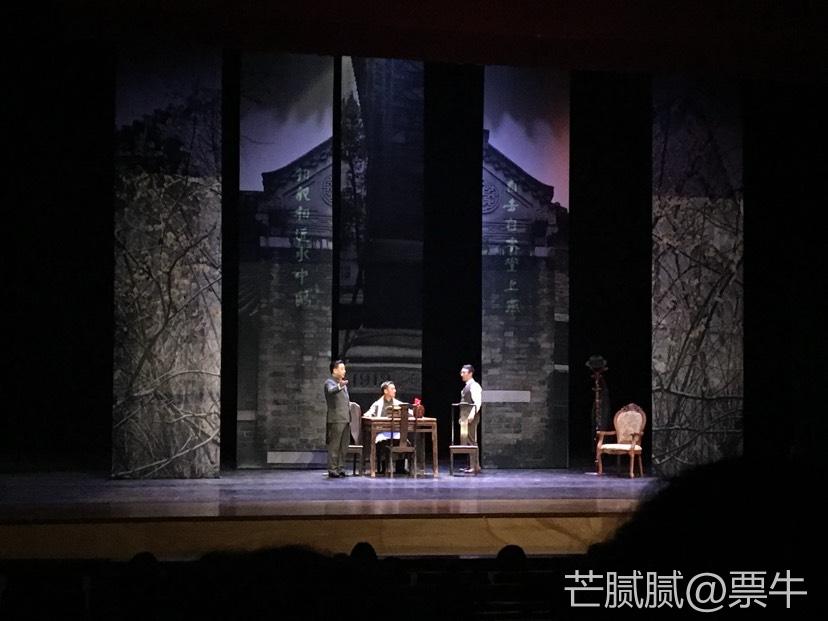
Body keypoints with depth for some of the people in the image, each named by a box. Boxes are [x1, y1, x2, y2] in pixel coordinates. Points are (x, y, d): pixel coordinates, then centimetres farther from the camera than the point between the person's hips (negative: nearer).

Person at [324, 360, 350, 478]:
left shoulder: (343, 383, 21)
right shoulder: (330, 382, -7)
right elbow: (331, 391, -31)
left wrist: (349, 403, 16)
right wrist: (340, 386, -50)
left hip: (345, 418, 9)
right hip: (336, 419, -9)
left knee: (344, 446, 10)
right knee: (334, 446, -7)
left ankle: (340, 469, 17)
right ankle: (332, 471, -5)